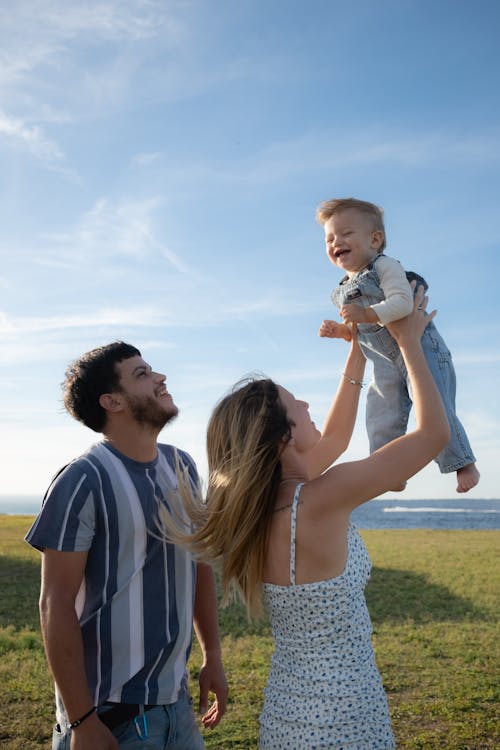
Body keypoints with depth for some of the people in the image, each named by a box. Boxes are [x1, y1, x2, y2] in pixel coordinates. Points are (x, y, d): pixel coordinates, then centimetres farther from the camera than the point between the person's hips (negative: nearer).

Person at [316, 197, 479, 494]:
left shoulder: (386, 266, -13)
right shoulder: (344, 291, 12)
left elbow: (403, 302, -28)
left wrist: (367, 314, -36)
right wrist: (342, 331, 5)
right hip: (386, 364, 8)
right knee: (381, 419, 5)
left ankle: (465, 465, 4)